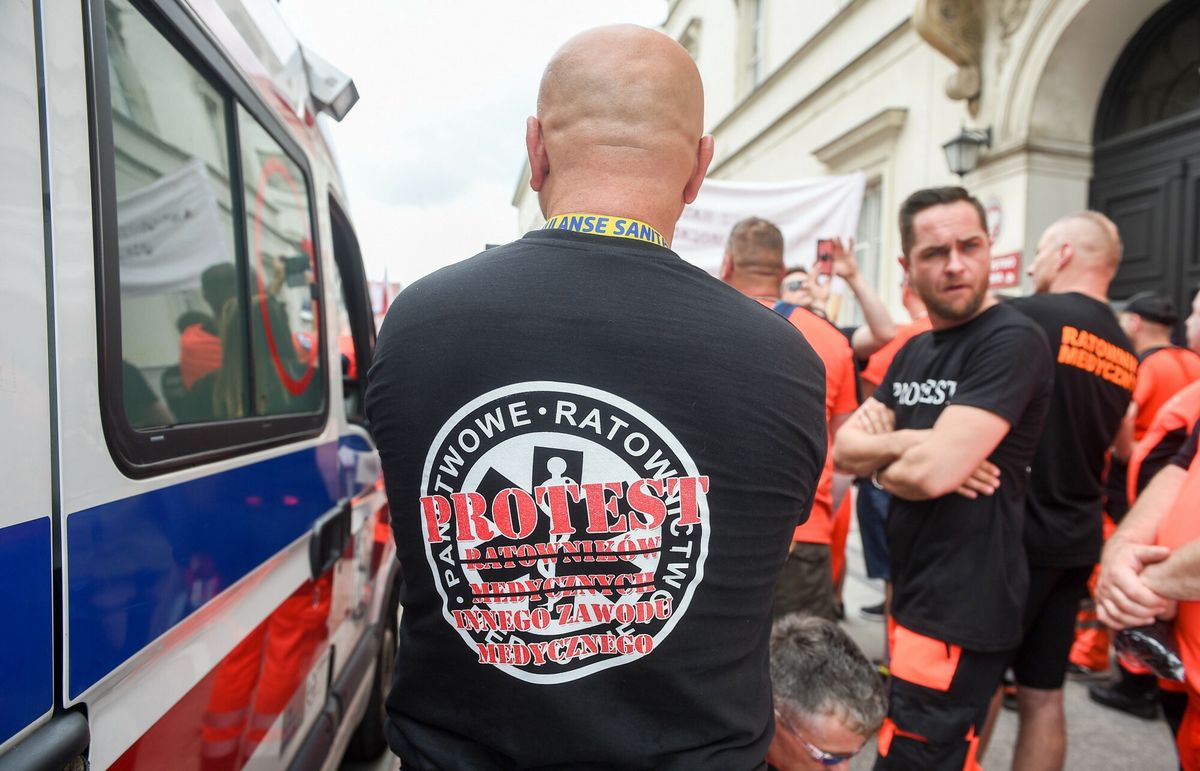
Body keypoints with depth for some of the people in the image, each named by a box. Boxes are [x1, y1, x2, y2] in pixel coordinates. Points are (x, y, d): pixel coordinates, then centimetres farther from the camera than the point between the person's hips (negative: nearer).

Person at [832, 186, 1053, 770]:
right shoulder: (914, 351, 9)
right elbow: (845, 448, 3)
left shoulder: (1012, 341, -16)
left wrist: (884, 464, -7)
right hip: (909, 591, 8)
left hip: (962, 608, -8)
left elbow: (934, 470, -27)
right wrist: (909, 444, -14)